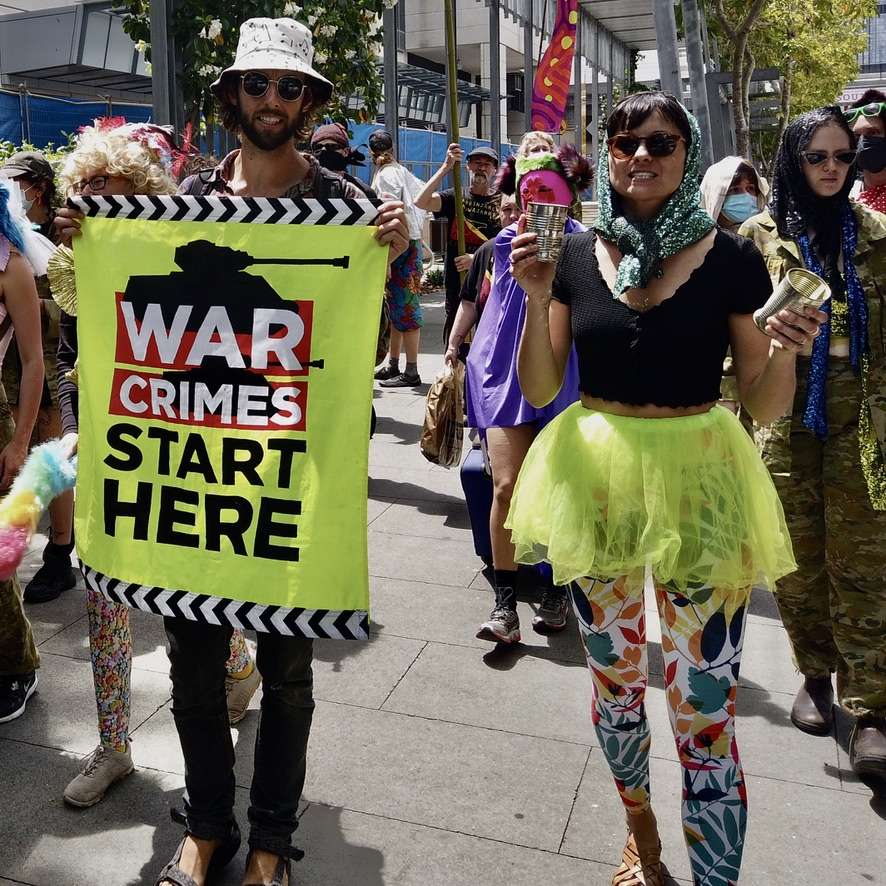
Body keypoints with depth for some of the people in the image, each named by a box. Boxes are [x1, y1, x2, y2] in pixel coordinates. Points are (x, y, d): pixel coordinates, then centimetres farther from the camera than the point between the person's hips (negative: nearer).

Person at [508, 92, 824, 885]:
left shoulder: (732, 259, -4)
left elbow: (765, 406, -2)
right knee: (614, 679, 18)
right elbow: (540, 389, 1)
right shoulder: (577, 255, 2)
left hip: (698, 486, -2)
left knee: (705, 712, -1)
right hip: (595, 479, 3)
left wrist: (784, 350, -22)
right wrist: (536, 299, -12)